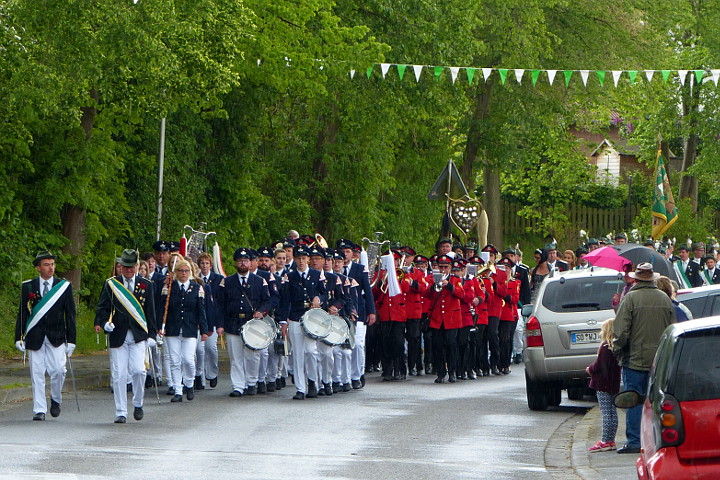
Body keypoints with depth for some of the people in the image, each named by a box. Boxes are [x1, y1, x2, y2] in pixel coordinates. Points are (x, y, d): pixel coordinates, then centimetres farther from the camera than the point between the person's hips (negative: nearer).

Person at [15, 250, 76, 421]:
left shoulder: (64, 286, 5)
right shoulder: (28, 287, 5)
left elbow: (70, 315, 5)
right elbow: (22, 314, 7)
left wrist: (71, 342, 1)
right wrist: (19, 338, 0)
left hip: (57, 337, 0)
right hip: (35, 338, 0)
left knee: (58, 370, -9)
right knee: (37, 374, 0)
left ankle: (56, 400, 17)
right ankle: (39, 410, 7)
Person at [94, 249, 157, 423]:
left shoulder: (146, 285, 9)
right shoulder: (111, 284, 7)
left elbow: (150, 311, 10)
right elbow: (102, 307, 4)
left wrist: (151, 335, 4)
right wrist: (103, 323, -16)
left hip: (138, 335, 0)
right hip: (117, 335, 0)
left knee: (138, 370, -14)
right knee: (119, 374, -2)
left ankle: (138, 404, 10)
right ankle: (121, 412, 5)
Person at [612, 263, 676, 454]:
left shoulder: (631, 298, -9)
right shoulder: (665, 299, 7)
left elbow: (621, 330, -12)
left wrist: (617, 349, 4)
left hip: (635, 359, -4)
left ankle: (634, 441, -3)